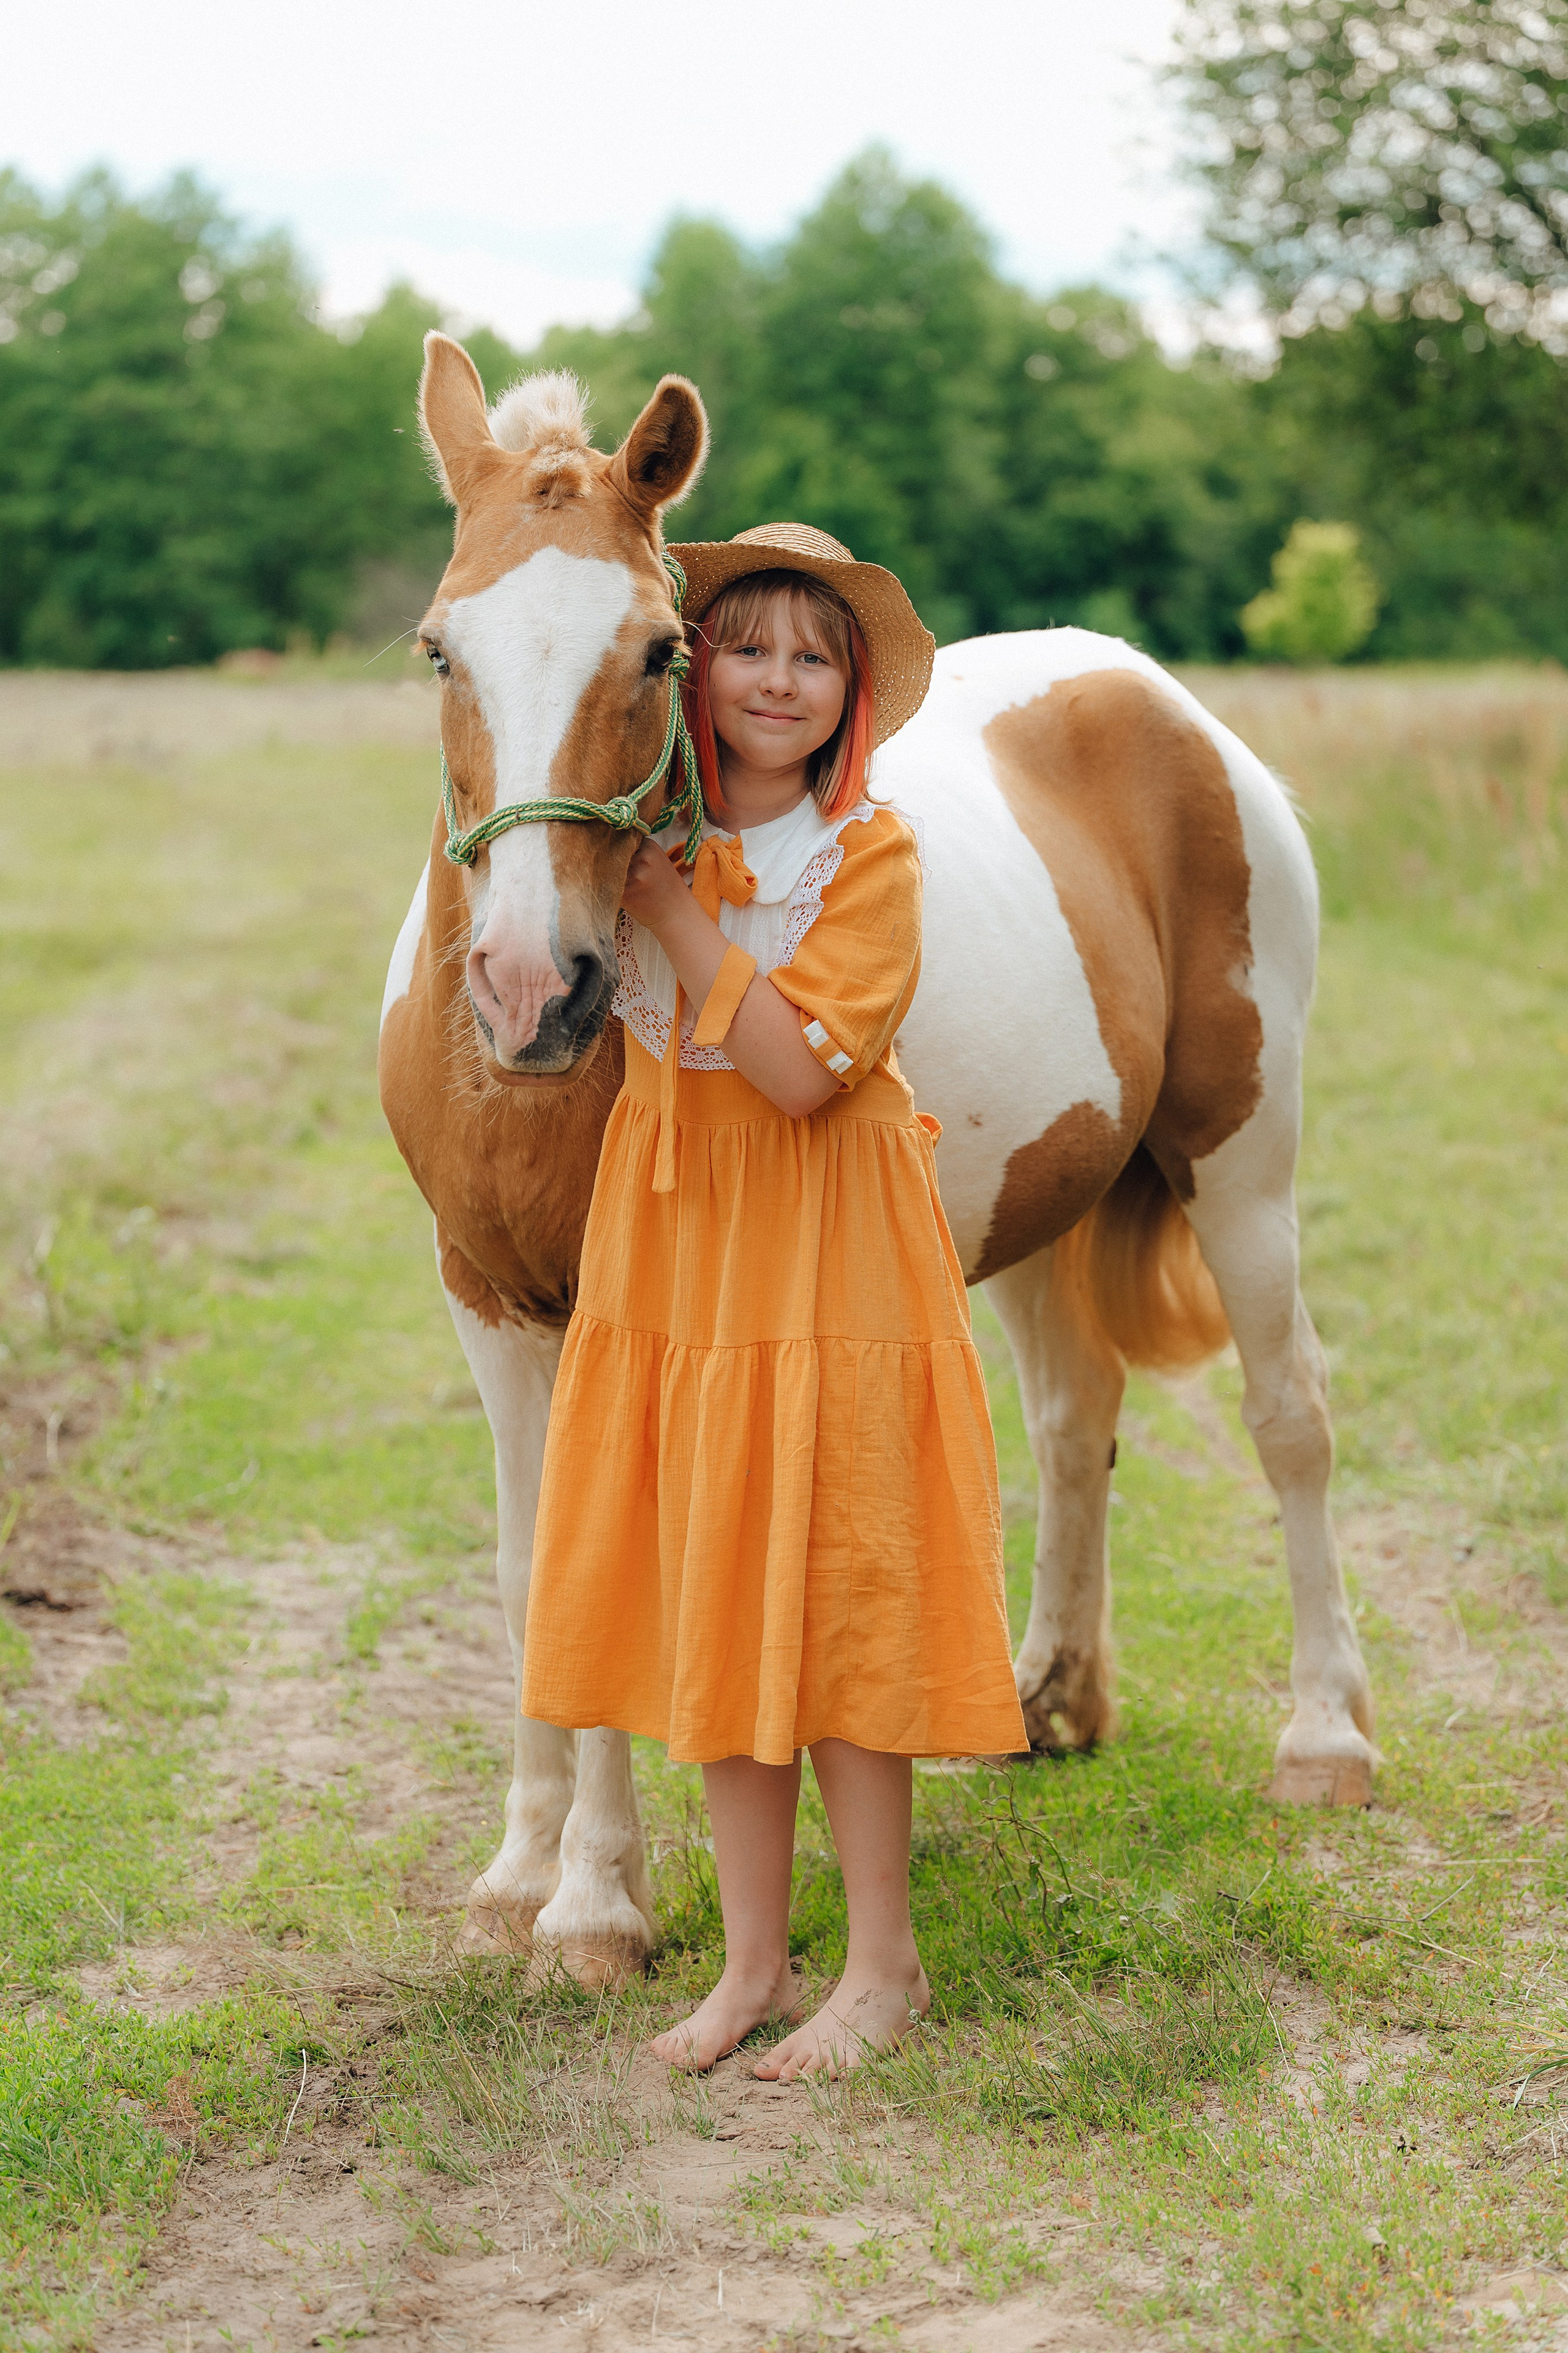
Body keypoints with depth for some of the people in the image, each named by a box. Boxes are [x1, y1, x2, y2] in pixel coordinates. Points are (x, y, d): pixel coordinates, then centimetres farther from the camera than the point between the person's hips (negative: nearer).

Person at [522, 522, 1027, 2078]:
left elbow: (797, 1066, -20)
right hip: (670, 1250, 5)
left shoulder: (871, 853, -11)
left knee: (834, 1603, 0)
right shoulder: (652, 837, 4)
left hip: (827, 1260, -5)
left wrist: (673, 910, -20)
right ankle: (753, 1963, 21)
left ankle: (884, 1965, 15)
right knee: (709, 1604, 9)